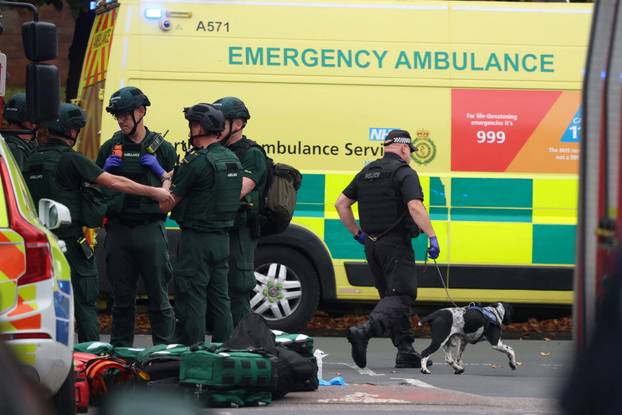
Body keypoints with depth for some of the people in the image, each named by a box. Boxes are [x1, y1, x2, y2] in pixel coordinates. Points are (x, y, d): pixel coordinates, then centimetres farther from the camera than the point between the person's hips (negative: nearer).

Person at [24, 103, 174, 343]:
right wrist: (154, 192, -6)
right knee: (84, 303, 0)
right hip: (69, 240, -6)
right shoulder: (70, 159, -12)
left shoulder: (33, 159, 9)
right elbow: (114, 183, -12)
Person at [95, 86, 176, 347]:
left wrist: (161, 173, -10)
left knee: (159, 295, -2)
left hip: (150, 228, -2)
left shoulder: (162, 149, 7)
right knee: (122, 296, 6)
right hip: (118, 229, 2)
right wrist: (107, 170, -4)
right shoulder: (110, 149, 11)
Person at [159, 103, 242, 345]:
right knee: (219, 299, 12)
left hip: (197, 239, -8)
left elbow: (166, 204, -13)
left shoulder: (197, 161, -15)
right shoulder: (232, 159, 10)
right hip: (222, 238, 8)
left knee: (190, 299, -4)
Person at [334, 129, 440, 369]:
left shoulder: (367, 173, 14)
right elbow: (415, 207, -24)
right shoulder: (404, 173, -9)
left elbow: (341, 204, 17)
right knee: (401, 296, -10)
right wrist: (432, 237, -21)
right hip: (395, 244, -8)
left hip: (372, 244, 8)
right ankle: (365, 330, -32)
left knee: (391, 295, 14)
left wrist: (357, 233, 21)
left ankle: (406, 351, 13)